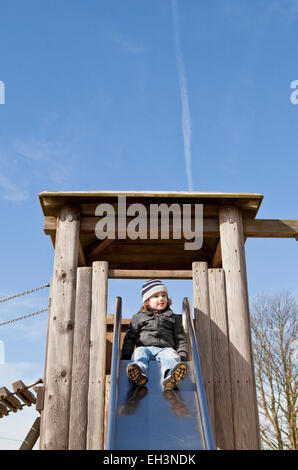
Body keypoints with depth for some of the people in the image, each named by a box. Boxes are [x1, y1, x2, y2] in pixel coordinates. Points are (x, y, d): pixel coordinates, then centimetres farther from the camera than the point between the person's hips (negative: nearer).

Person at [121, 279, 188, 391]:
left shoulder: (173, 317, 25)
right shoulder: (138, 317, 22)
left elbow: (180, 338, 22)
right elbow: (130, 337, 20)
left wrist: (182, 356, 6)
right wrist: (125, 356, 8)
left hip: (165, 348, 0)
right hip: (144, 347, 1)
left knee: (171, 355, -34)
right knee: (139, 352, -33)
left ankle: (170, 377, -67)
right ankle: (140, 374, -65)